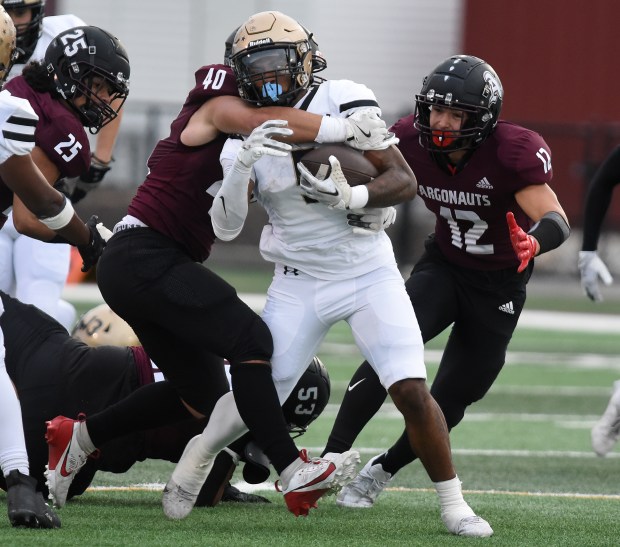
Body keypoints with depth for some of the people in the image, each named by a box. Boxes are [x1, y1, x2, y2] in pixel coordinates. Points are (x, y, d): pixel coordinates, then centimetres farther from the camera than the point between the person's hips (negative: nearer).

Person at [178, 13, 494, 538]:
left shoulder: (343, 102, -11)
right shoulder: (244, 136, -3)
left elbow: (405, 180, -13)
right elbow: (226, 228, -12)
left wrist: (355, 197, -32)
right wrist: (241, 168, -29)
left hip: (370, 273, -2)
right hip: (300, 283, 2)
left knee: (412, 391, -14)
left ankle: (452, 503, 0)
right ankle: (198, 453, 32)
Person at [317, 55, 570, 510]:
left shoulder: (514, 152, -29)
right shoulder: (412, 140, -18)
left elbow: (556, 220, -37)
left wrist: (534, 243, -61)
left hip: (499, 285, -1)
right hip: (442, 266, 2)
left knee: (452, 399, 2)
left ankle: (381, 471, 25)